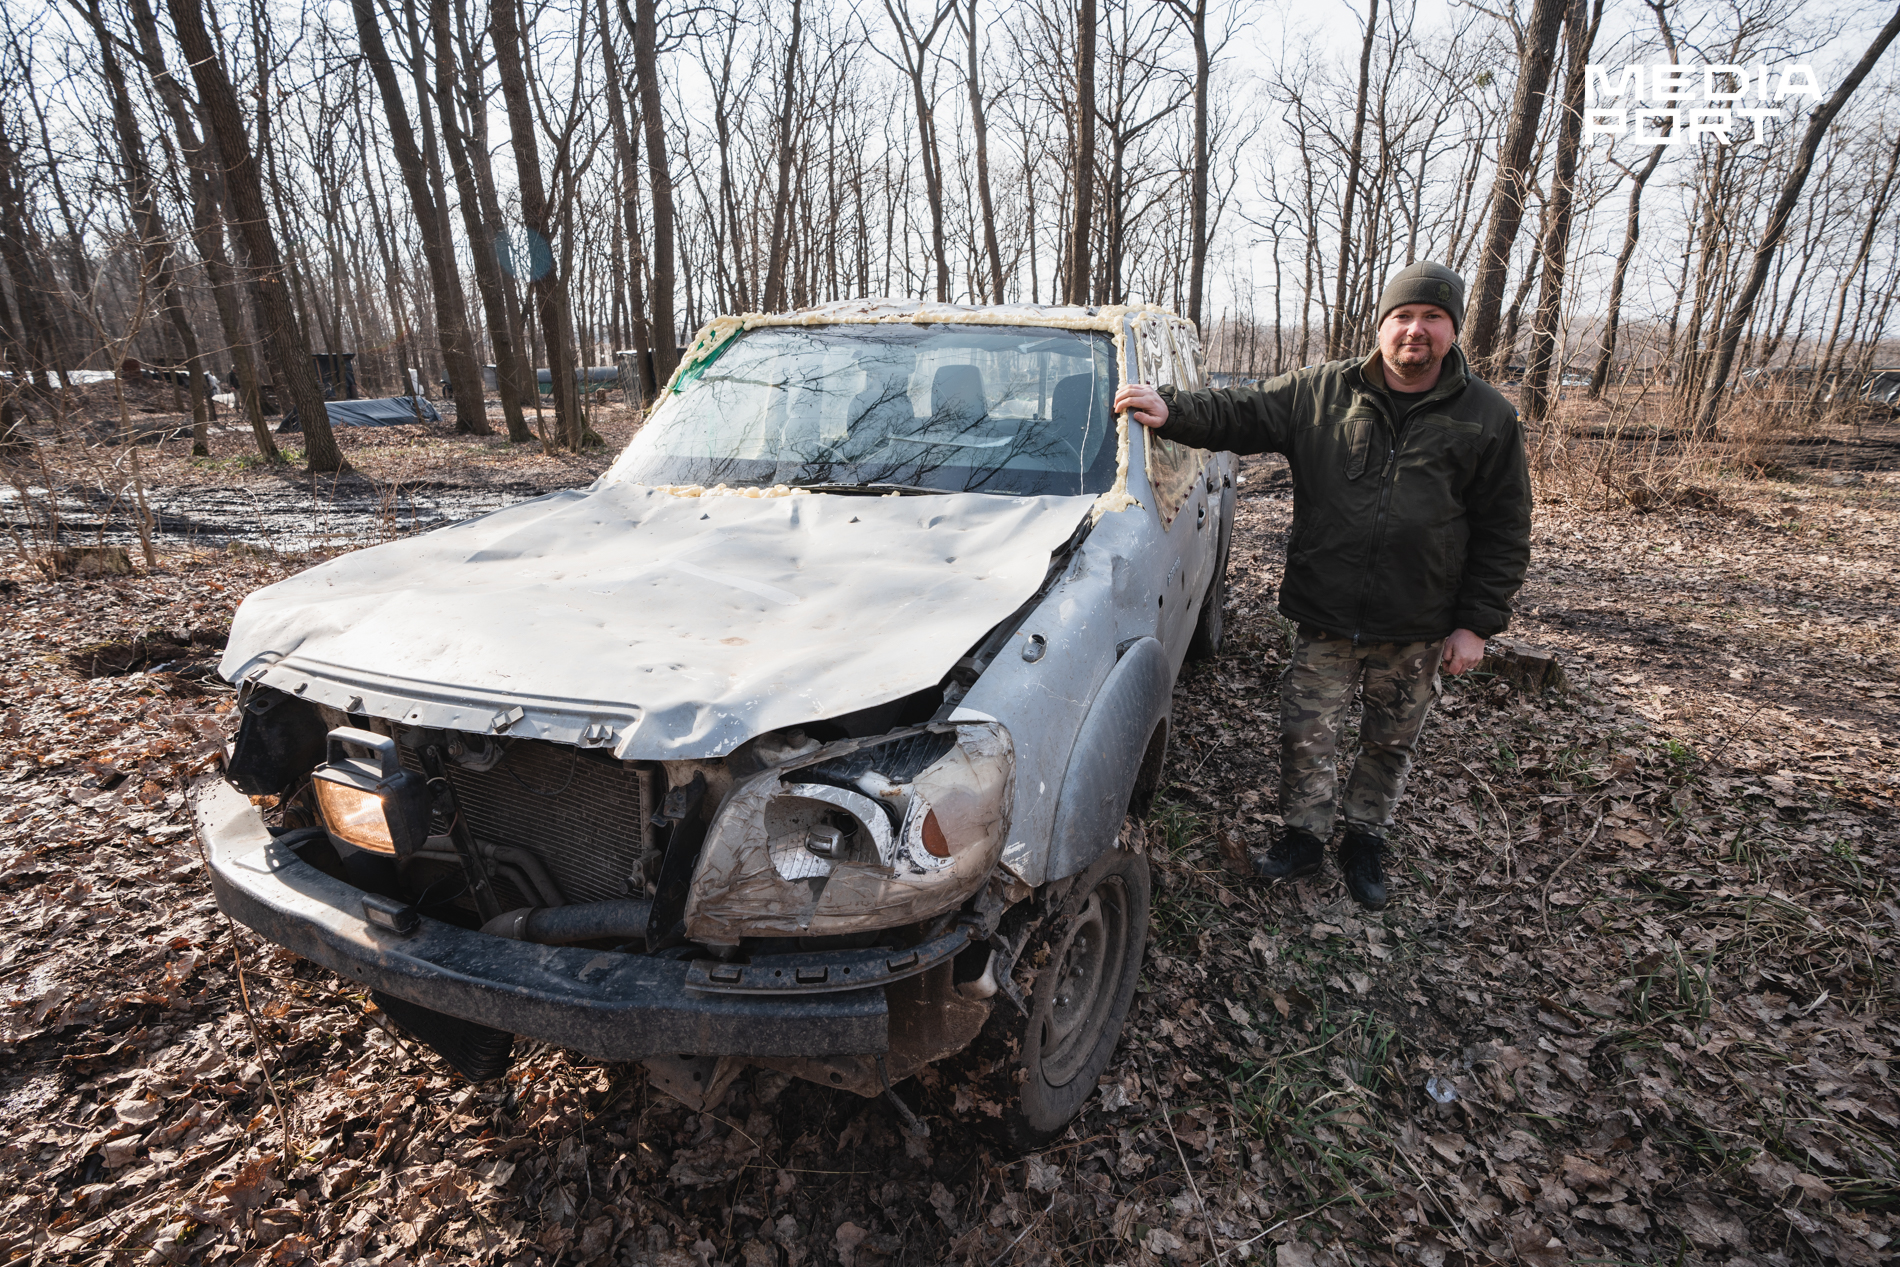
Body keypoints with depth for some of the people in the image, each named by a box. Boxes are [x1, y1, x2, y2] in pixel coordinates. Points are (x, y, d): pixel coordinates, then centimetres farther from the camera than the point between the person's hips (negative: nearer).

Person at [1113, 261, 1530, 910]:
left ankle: (1366, 837, 40)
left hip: (1419, 630, 1)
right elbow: (1240, 412, -2)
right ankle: (1304, 835, 29)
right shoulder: (1320, 391, -3)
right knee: (1305, 733, 6)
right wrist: (1171, 409, -22)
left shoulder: (1488, 418, -3)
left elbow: (1503, 532, 0)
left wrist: (1476, 623, -4)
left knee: (1390, 741, 17)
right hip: (1324, 618, 0)